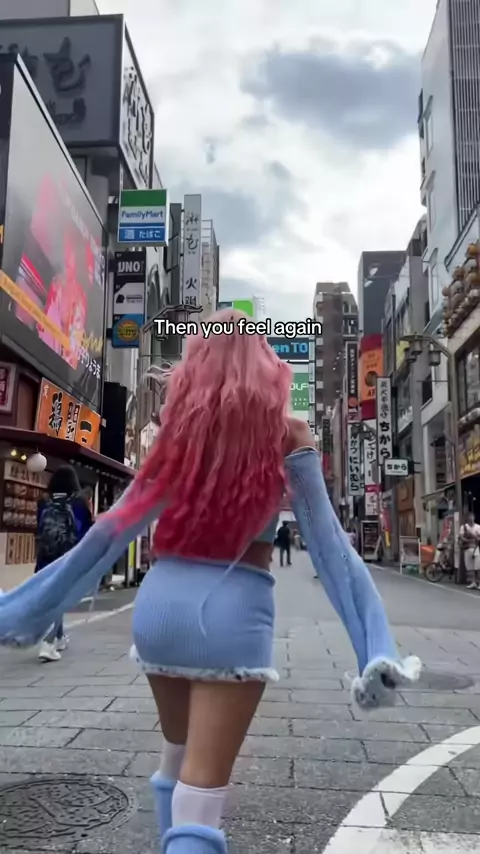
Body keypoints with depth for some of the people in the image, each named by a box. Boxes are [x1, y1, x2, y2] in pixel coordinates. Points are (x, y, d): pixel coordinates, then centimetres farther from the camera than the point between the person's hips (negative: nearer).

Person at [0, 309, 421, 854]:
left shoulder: (180, 429, 4)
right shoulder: (287, 436, -1)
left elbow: (114, 530, 4)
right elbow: (328, 544, -8)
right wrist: (375, 647, -9)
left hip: (161, 599, 4)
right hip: (233, 609, -3)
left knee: (178, 753, 27)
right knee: (202, 786, 2)